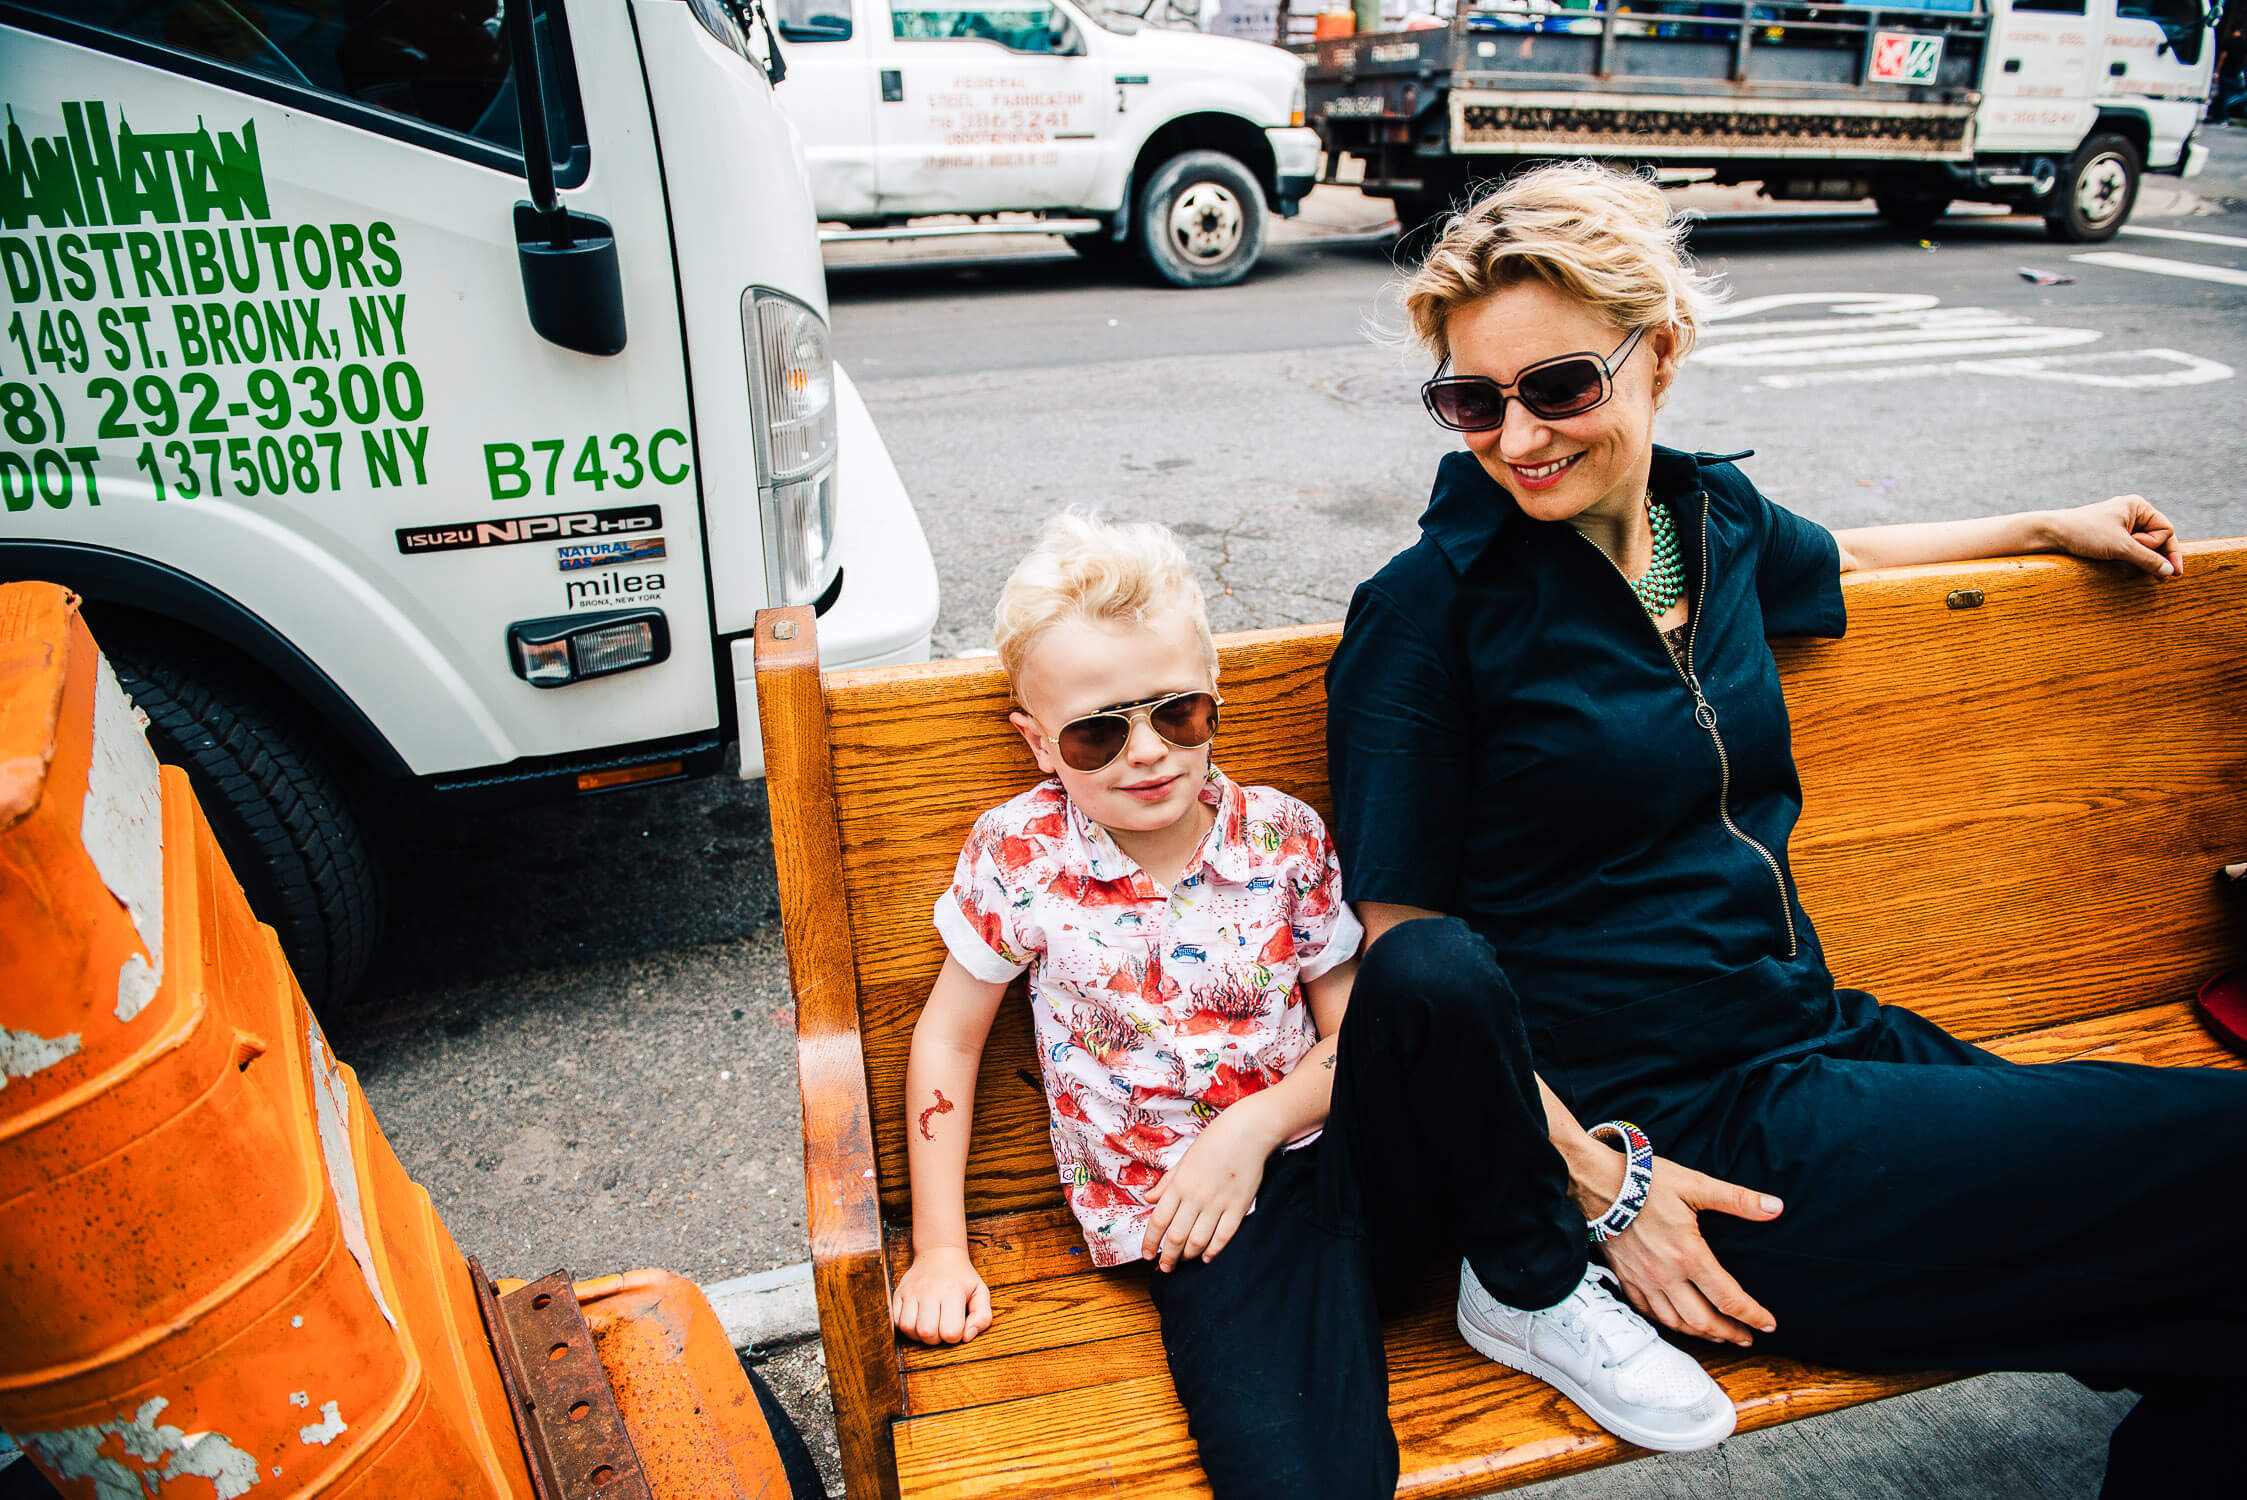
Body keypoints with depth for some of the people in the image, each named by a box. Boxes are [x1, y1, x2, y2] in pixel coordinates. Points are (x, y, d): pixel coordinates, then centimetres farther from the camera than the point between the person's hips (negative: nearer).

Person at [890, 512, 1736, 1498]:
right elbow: (948, 1037, 4)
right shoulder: (1020, 855, -4)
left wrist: (1254, 1125, -14)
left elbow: (1353, 1025, 4)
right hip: (1205, 1230, -3)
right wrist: (940, 1251, 1)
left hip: (1338, 1155, 4)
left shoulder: (1282, 836, 0)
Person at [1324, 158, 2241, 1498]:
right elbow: (1401, 935, -13)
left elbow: (1839, 560, 32)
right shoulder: (1431, 607, -12)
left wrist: (2052, 527, 39)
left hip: (1819, 1041, 7)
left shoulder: (1714, 516, 6)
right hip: (1688, 1130, -7)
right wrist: (1593, 1178, -17)